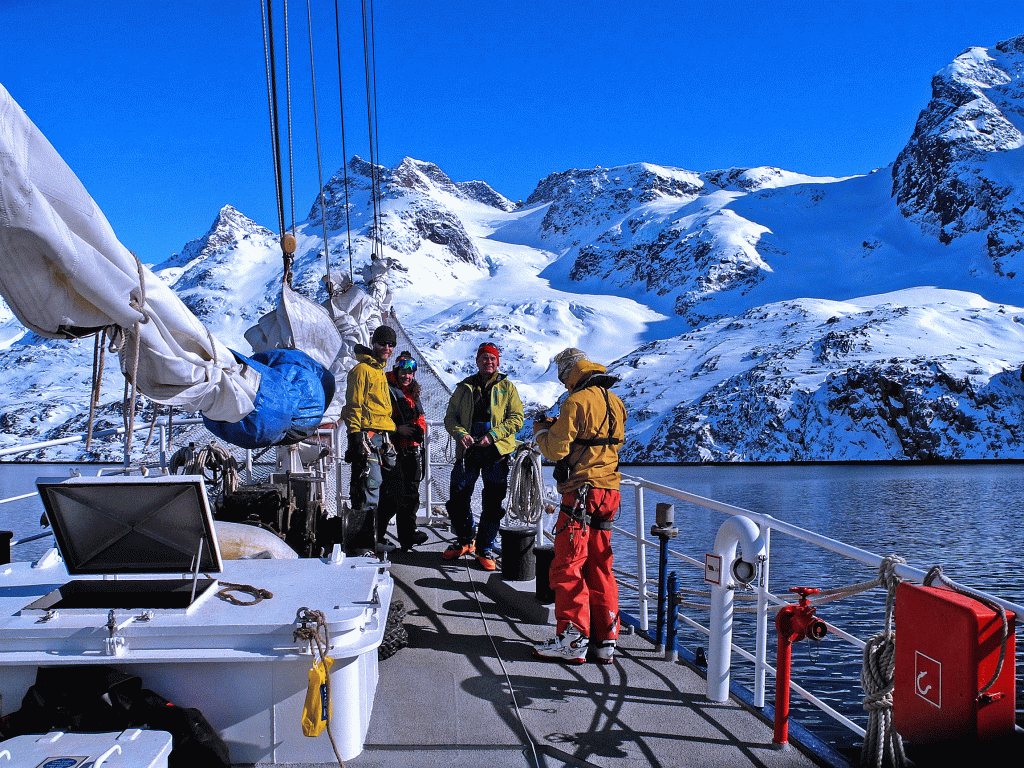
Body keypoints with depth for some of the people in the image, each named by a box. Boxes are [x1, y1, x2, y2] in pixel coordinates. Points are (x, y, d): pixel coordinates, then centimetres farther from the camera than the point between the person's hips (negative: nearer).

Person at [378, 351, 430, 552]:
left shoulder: (413, 393, 19)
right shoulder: (386, 391, -6)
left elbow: (420, 417, 25)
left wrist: (420, 428, 4)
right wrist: (397, 429, -19)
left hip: (412, 450, 8)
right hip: (393, 450, -8)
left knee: (411, 495, 11)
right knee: (394, 497, -11)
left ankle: (408, 535, 20)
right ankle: (375, 535, 1)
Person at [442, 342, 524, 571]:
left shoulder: (507, 387, 8)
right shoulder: (465, 387, 13)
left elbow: (517, 418, 0)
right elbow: (450, 416, 11)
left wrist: (493, 435, -13)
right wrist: (460, 433, -10)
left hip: (497, 451, -2)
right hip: (468, 449, 2)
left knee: (493, 502, 0)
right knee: (458, 498, 4)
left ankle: (485, 549, 13)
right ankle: (464, 541, 25)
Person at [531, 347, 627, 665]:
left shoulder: (576, 402, -12)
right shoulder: (615, 403, 13)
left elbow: (555, 450, -15)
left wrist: (541, 430, 6)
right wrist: (558, 426, 21)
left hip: (581, 493, -8)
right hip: (610, 492, 8)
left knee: (568, 567, 1)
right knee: (600, 567, 14)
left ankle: (572, 641, 3)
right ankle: (605, 641, 18)